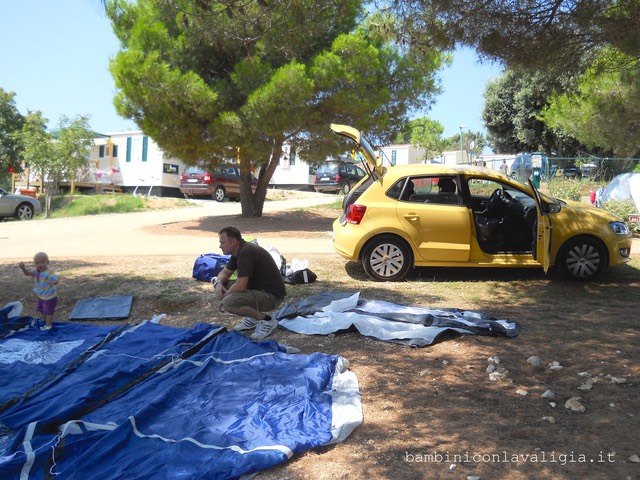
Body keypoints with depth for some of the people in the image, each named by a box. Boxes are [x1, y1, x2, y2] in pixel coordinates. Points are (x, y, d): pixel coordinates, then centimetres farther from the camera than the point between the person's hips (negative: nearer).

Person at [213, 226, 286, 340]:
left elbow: (240, 287, -28)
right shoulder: (239, 250, 6)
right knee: (220, 283, 10)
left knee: (228, 303, -27)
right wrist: (218, 283, -6)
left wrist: (224, 296, -10)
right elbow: (225, 272, 17)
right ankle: (253, 318, 14)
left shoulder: (246, 253, -24)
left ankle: (267, 320, -8)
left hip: (272, 295, -10)